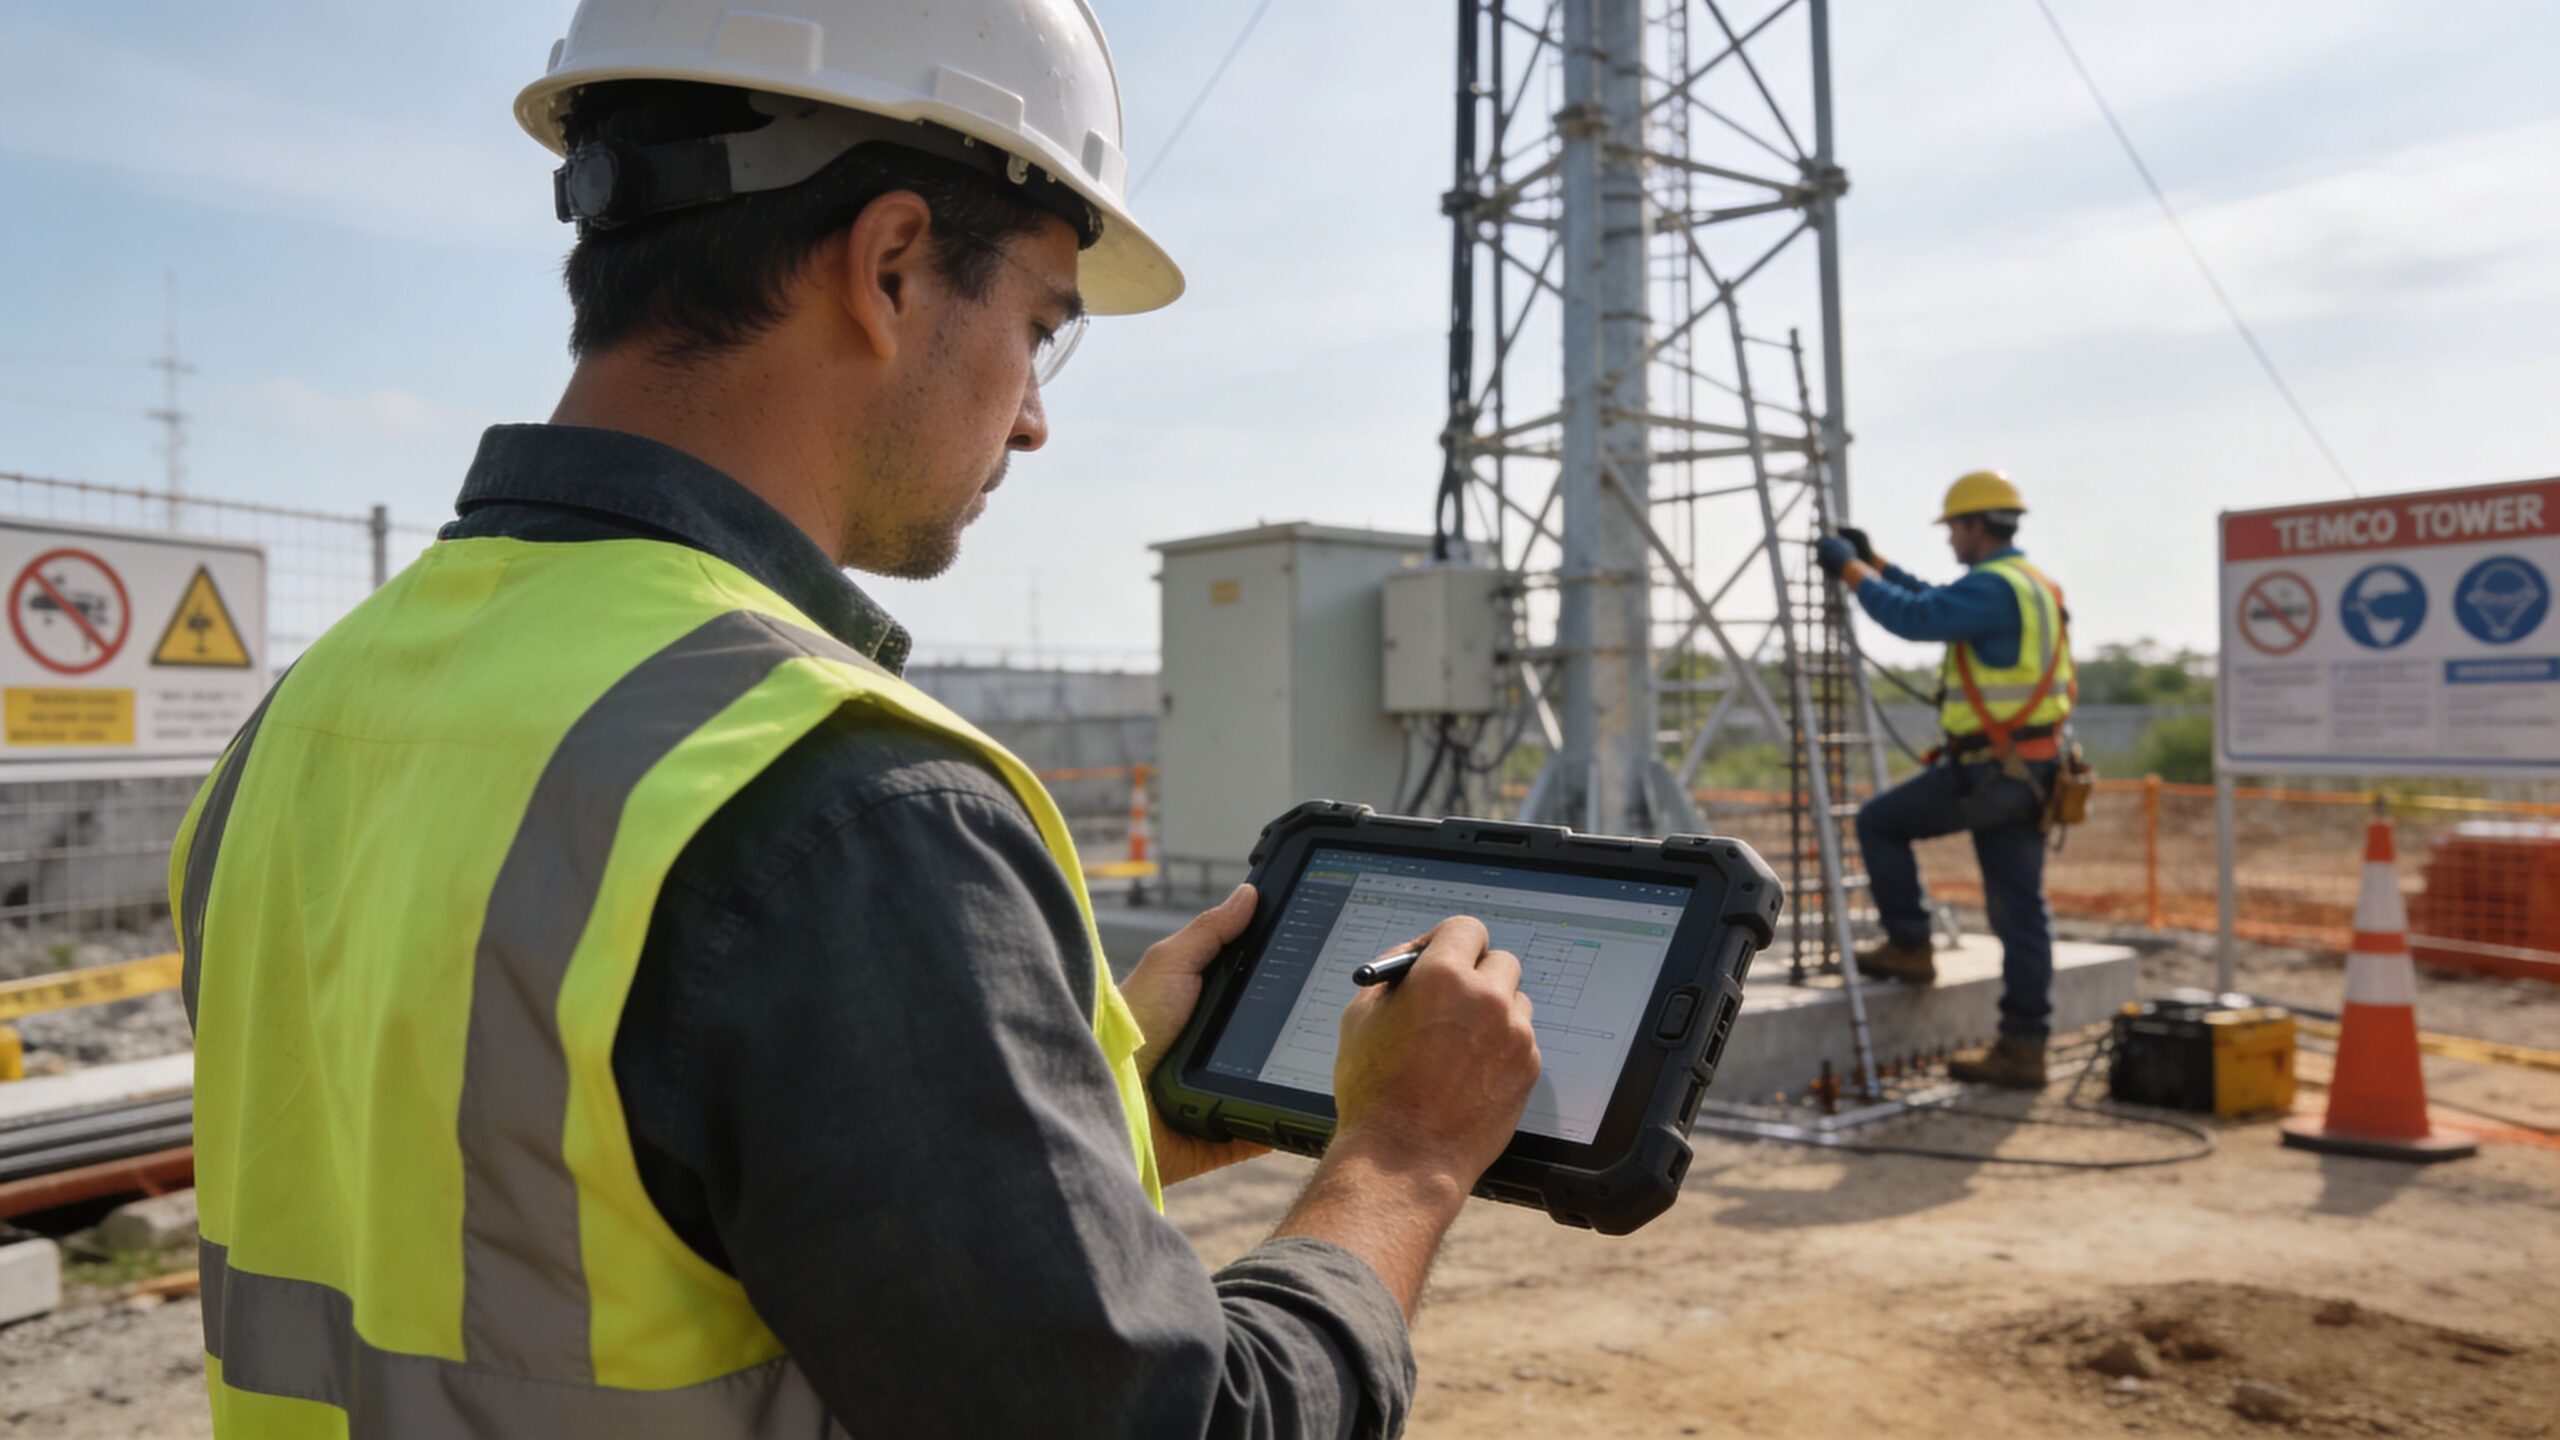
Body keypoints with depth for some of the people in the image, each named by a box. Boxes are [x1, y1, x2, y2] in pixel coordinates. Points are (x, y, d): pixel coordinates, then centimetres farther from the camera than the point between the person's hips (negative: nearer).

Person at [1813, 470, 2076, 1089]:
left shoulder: (1994, 587, -15)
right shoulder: (2029, 586, 18)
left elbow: (1912, 617, -21)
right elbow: (1938, 603, 30)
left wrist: (1849, 569, -8)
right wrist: (1875, 562, 31)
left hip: (1989, 772, -10)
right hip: (2027, 773, 10)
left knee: (1879, 822, 8)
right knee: (2020, 910, 8)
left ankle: (1909, 946, 14)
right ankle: (2023, 1048, 11)